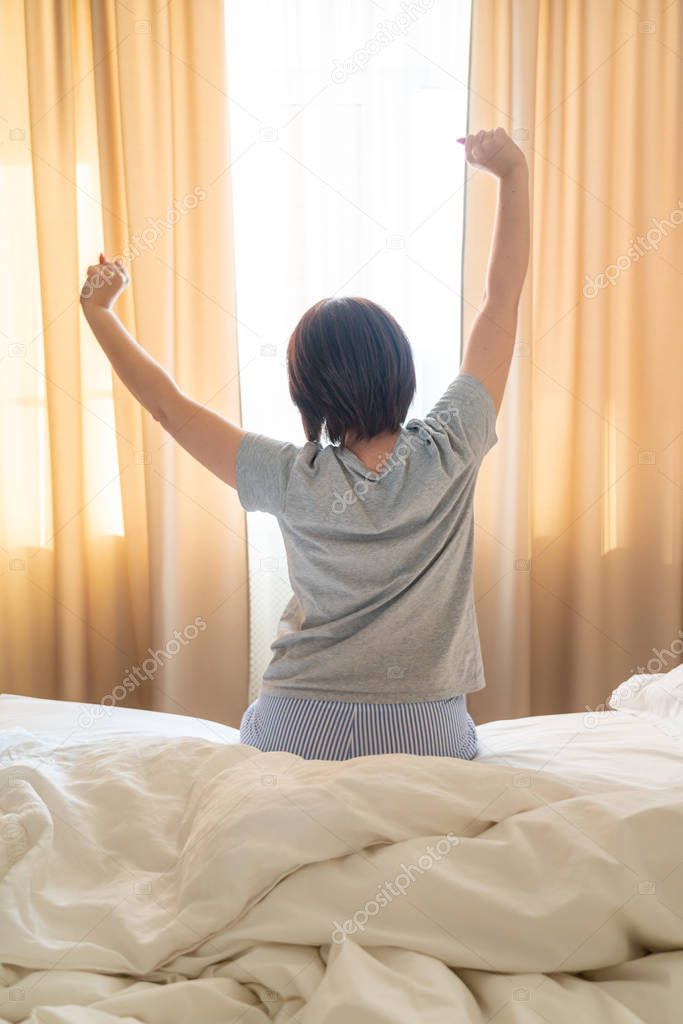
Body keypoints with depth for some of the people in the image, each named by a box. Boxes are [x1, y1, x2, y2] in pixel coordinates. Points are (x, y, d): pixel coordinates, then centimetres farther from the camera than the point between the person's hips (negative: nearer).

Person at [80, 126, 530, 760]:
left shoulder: (297, 482, -10)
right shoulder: (447, 454, -10)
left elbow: (167, 404, 1)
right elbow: (502, 300, -2)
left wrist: (98, 311, 13)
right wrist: (513, 173, 6)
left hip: (297, 732, 1)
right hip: (425, 735, -1)